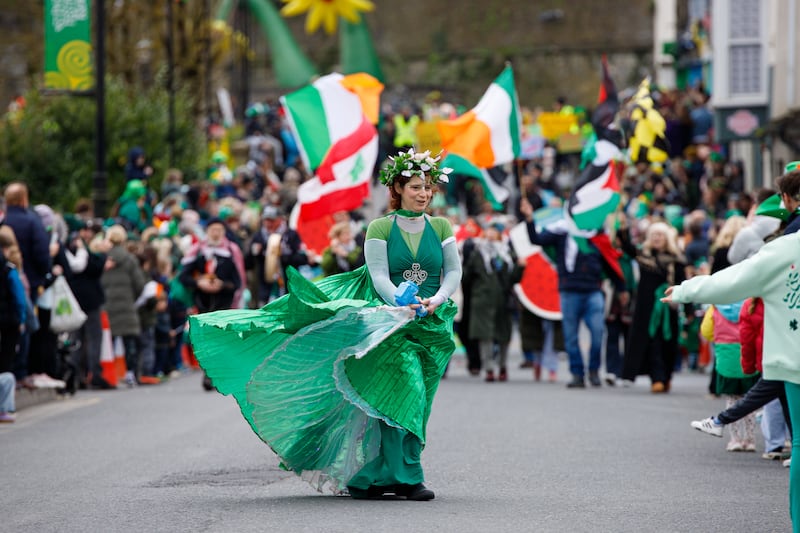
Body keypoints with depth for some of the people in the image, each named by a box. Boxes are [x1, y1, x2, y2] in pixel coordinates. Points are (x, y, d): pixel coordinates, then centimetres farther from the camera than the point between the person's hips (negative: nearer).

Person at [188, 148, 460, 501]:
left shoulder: (441, 228, 8)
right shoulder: (379, 229, 1)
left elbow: (453, 272, 5)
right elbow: (379, 277, -7)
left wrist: (437, 300, -15)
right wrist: (403, 304, -24)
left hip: (431, 324, 3)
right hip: (388, 315, -3)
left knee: (414, 400, 0)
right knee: (404, 388, -20)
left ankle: (370, 477, 9)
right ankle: (408, 477, -17)